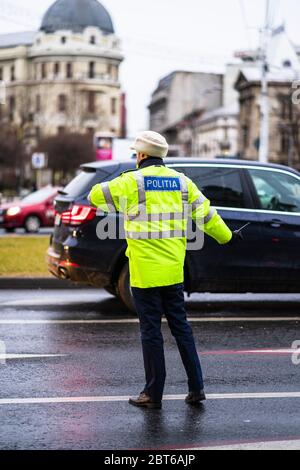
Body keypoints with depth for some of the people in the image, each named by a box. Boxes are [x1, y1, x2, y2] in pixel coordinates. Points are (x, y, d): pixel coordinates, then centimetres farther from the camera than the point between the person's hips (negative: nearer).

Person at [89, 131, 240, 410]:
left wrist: (119, 202, 22)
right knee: (180, 326, 13)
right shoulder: (181, 181, 7)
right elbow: (205, 214, 15)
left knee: (151, 331, 1)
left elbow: (97, 196, 1)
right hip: (173, 271, 5)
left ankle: (153, 394, 9)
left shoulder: (132, 181, -8)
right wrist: (226, 237, 30)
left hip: (144, 271, -5)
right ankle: (196, 387, 15)